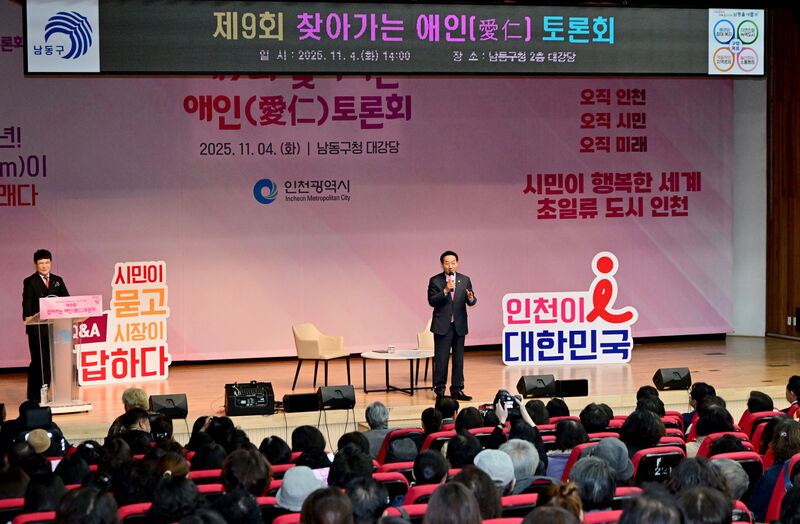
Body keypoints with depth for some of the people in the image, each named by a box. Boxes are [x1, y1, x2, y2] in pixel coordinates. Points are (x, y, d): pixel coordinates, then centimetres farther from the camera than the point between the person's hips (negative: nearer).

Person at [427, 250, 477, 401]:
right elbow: (432, 301, -10)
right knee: (441, 360, -1)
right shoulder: (435, 281, -1)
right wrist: (445, 290, -21)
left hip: (459, 325, 3)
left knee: (459, 359, 7)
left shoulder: (465, 280, 7)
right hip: (442, 326, -3)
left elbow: (471, 301, 2)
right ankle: (439, 390, 7)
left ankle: (457, 389, 15)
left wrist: (471, 298, -21)